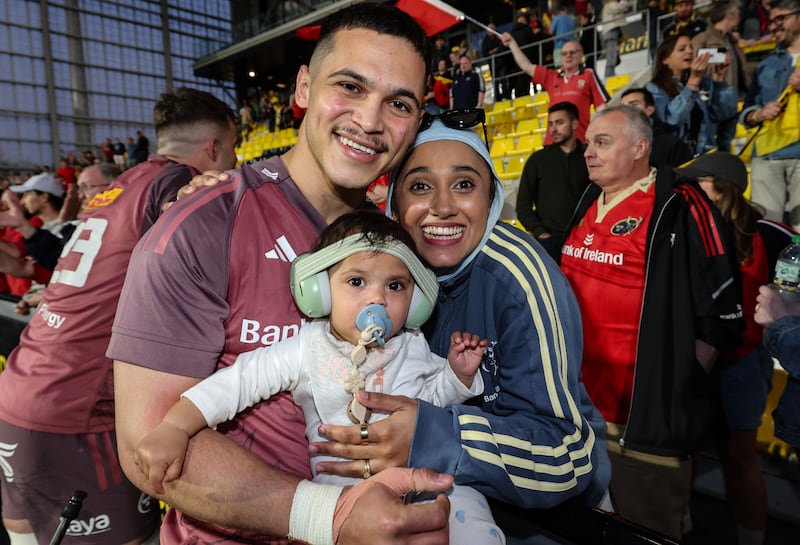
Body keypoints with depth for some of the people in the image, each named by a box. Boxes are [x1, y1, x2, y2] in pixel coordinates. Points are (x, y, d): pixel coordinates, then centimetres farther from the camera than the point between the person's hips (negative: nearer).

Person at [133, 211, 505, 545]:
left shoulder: (412, 348, 3)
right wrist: (173, 429, -17)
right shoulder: (308, 349, -8)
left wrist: (458, 373, -4)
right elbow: (240, 380, -11)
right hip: (341, 489, -1)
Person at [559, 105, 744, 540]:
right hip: (580, 407, 7)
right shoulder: (587, 206, 9)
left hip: (645, 418, -7)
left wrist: (673, 392, -13)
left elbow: (719, 315, -15)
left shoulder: (681, 210, -14)